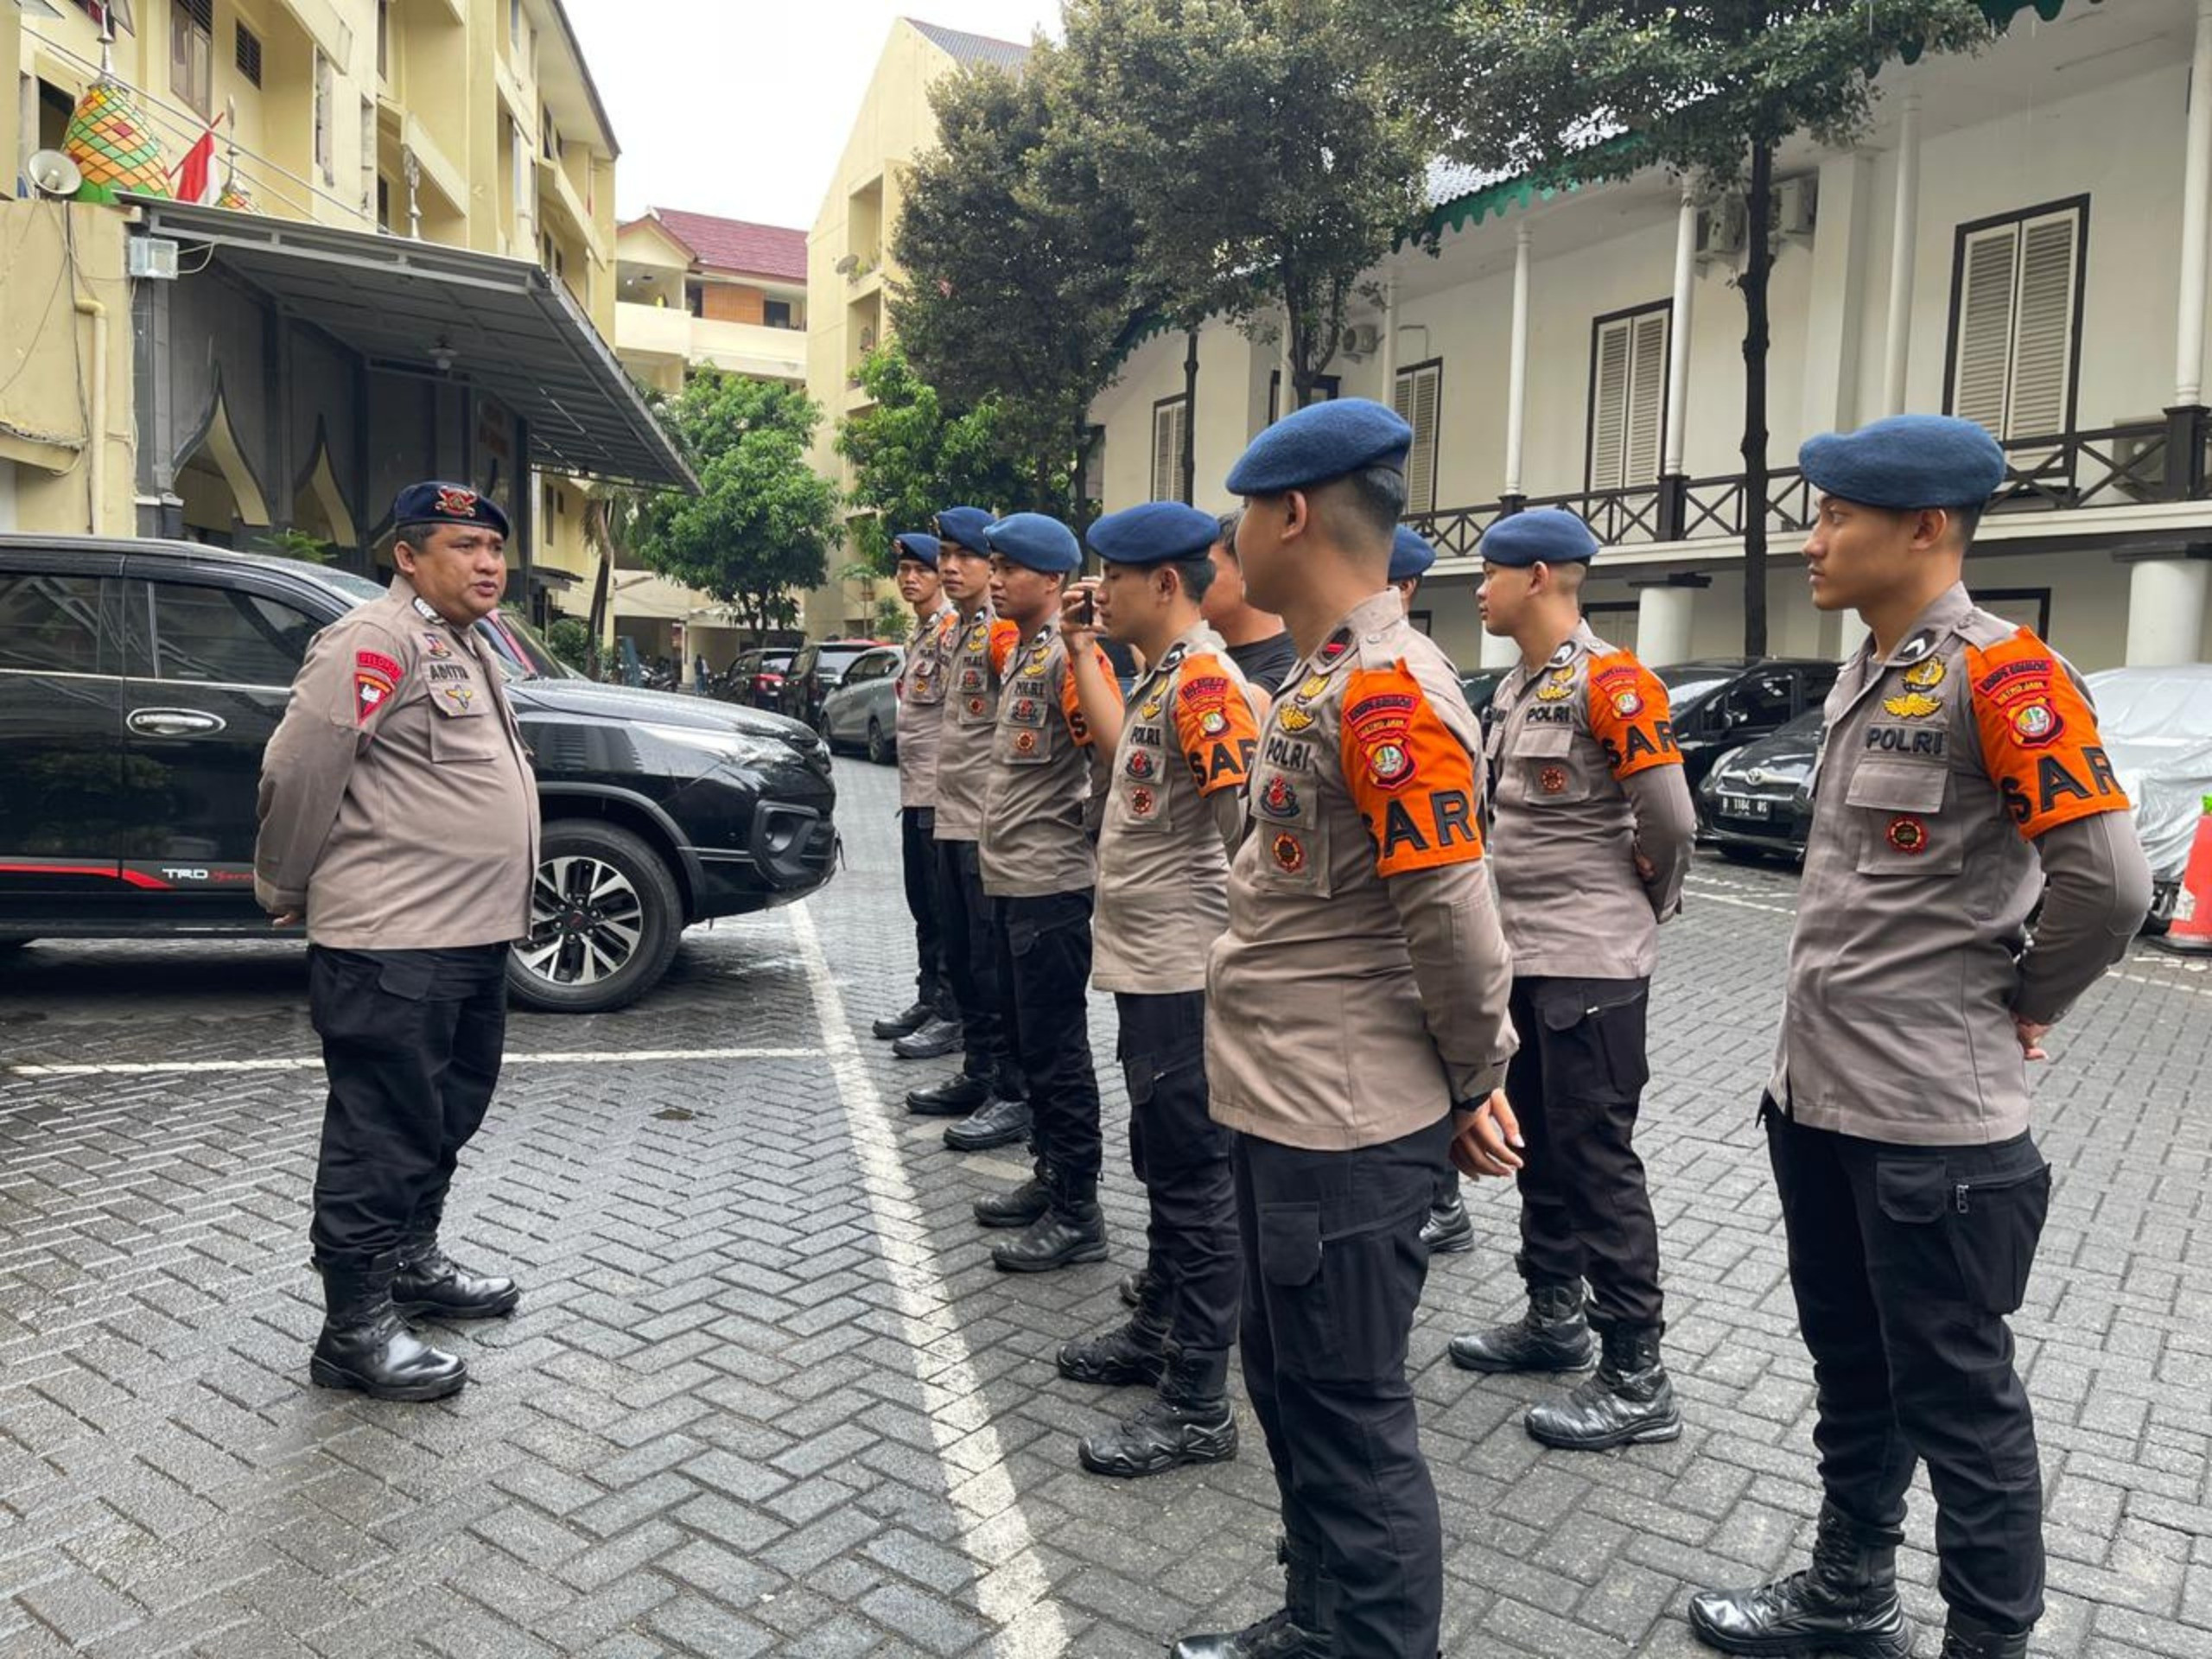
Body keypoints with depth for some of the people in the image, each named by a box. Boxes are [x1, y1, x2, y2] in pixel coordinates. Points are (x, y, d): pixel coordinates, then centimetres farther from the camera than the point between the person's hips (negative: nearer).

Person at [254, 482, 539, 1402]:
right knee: (383, 1134, -3)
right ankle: (356, 1328, 8)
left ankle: (412, 1261, 37)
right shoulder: (376, 641, -13)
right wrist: (288, 893, -4)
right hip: (392, 946, -10)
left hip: (470, 938, 10)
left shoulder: (464, 647, 19)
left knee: (445, 1117, 20)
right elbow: (296, 768, -16)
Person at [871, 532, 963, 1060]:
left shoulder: (953, 630, -12)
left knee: (944, 907, -4)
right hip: (915, 791, 10)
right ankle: (928, 1000, 26)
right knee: (923, 905, 16)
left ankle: (950, 1015, 2)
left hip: (940, 791, -10)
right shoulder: (918, 634, 18)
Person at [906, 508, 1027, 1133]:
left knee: (993, 963, -4)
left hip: (989, 824, -10)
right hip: (950, 819, 10)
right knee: (960, 958, 16)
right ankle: (977, 1073, 28)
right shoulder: (956, 630, 16)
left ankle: (1014, 1093, 5)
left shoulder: (1001, 631, -12)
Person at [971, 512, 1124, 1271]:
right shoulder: (1021, 653, 14)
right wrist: (1009, 834, 14)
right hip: (1013, 878, 10)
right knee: (1026, 1037, 17)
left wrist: (1081, 828, -12)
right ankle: (1050, 1176, 29)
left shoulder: (1068, 655, -15)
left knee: (1055, 1047, -3)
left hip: (1051, 885, -10)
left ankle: (1078, 1213, 7)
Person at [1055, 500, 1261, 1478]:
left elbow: (1249, 820, -25)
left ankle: (1198, 1405, 10)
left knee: (1193, 1176, -1)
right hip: (1145, 966, 10)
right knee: (1162, 1163, 21)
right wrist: (1081, 651, 24)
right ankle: (1158, 1332, 37)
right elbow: (1125, 751, 26)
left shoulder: (1204, 680, -18)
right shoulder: (1162, 678, 12)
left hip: (1183, 975, -10)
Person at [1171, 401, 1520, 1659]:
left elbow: (1455, 917, -22)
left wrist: (1475, 1084, -9)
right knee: (1289, 1387, 22)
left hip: (1348, 1130, -10)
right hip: (1288, 1111, 10)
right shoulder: (1326, 676, 11)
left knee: (1350, 1414, 6)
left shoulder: (1386, 691, -21)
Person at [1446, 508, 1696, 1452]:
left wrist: (1643, 910, 0)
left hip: (1591, 965, -9)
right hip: (1520, 955, 9)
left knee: (1596, 1160, -3)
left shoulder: (1611, 684, -16)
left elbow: (1670, 822, -16)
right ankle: (1554, 1318, 33)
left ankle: (1638, 1380, 9)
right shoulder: (1515, 687, 12)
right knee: (1538, 1146, 17)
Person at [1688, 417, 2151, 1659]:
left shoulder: (2004, 674, -16)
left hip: (1931, 1115, -9)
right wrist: (1815, 1046, 12)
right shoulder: (1866, 677, 11)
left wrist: (2022, 1008, -7)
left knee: (1956, 1394, 6)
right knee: (1853, 1368, 21)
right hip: (1815, 1093, 9)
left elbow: (2110, 880, -21)